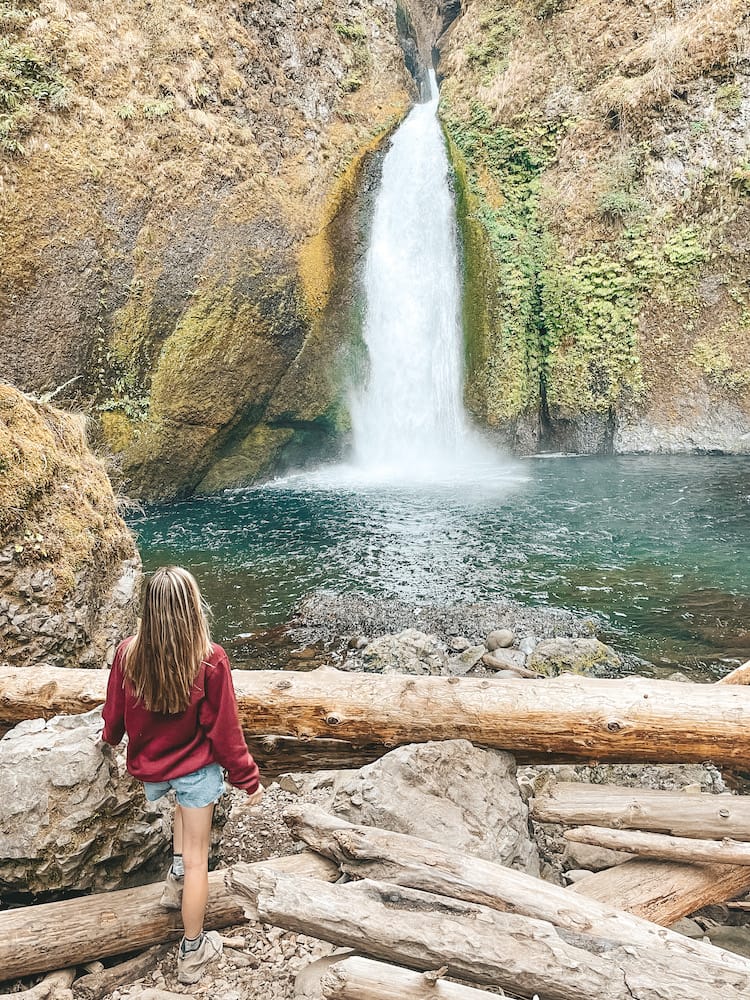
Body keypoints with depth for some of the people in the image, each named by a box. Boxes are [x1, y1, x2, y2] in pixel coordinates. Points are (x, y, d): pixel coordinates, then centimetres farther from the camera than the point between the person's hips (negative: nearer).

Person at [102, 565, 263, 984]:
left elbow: (115, 711, 1)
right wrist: (249, 778, -3)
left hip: (149, 767, 4)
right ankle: (192, 952, 28)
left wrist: (110, 737, 25)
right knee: (197, 860, 13)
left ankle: (177, 875, 33)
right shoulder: (211, 660, -26)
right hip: (196, 766, -4)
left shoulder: (128, 652, -17)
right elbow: (225, 730, -18)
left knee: (187, 799, 37)